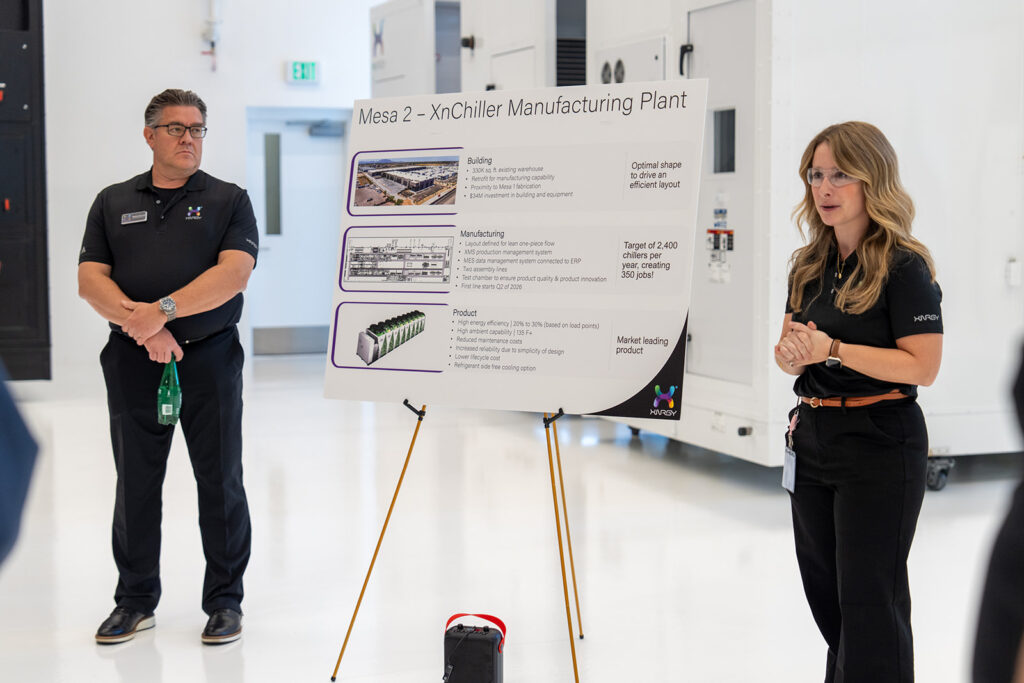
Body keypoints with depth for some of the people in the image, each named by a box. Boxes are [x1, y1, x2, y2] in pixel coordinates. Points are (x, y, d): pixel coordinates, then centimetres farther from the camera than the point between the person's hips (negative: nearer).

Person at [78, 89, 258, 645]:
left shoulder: (229, 201, 5)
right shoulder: (113, 202, 12)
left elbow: (233, 272, -10)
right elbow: (90, 279, 2)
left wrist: (164, 310, -20)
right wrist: (140, 323, -14)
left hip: (210, 357, -2)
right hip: (133, 361, 2)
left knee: (220, 483, 3)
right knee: (135, 484, 9)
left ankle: (224, 601, 15)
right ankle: (135, 601, 22)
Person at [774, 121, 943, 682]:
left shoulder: (904, 266, -12)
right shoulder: (809, 266, 10)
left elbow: (922, 367, -19)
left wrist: (832, 349, -23)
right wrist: (792, 354, -9)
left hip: (880, 444, -7)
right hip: (811, 437, 8)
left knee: (869, 598, -2)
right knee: (823, 589, 18)